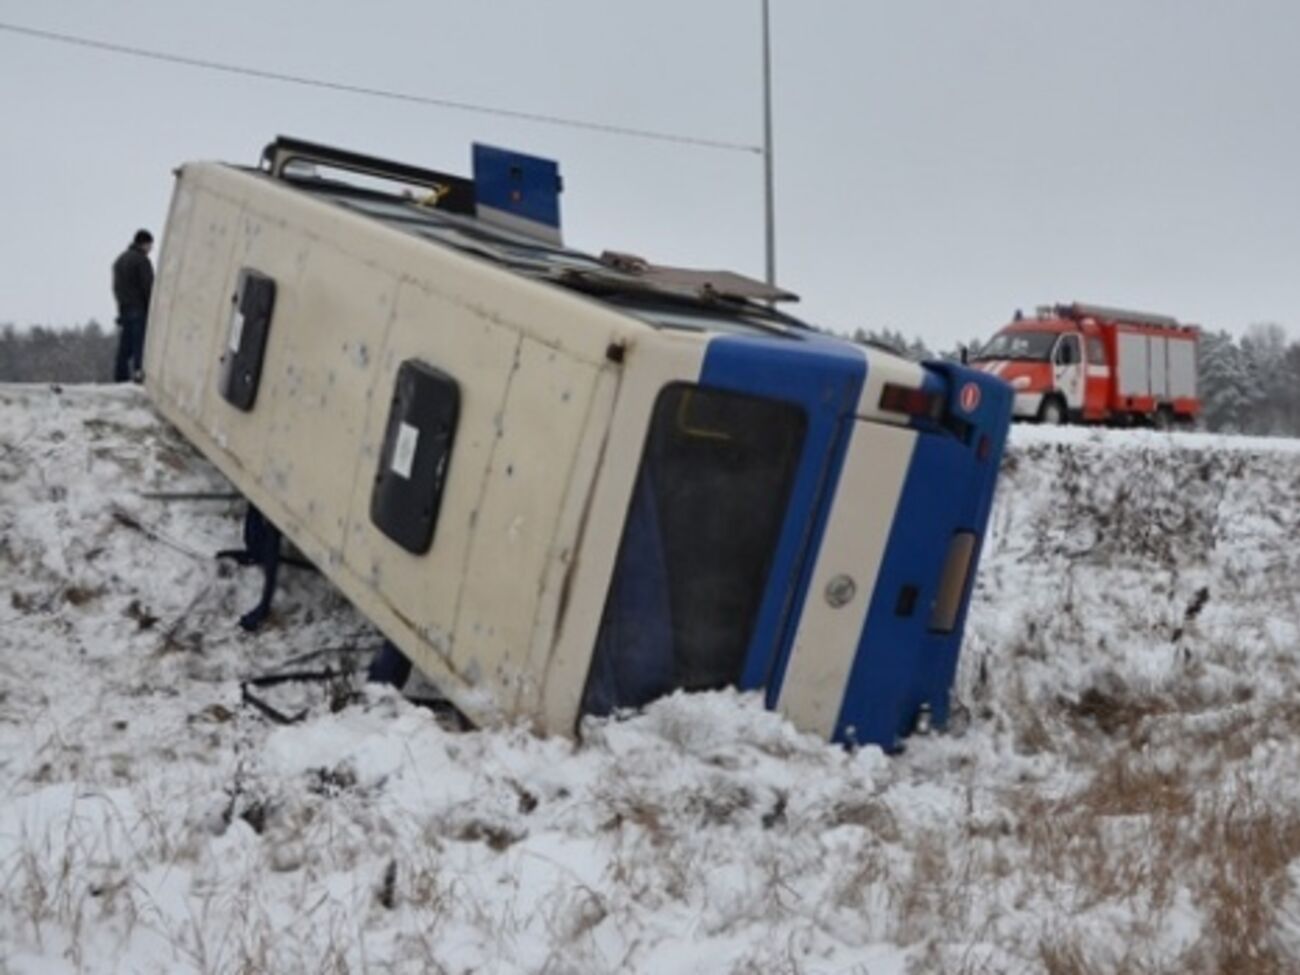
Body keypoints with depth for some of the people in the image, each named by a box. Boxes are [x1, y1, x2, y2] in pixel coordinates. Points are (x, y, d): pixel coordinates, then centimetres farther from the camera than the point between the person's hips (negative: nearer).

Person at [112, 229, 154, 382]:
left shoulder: (120, 259, 18)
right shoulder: (142, 260, -10)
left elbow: (116, 287, 19)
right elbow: (148, 287, -14)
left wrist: (121, 305, 18)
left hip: (124, 309, 8)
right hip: (139, 309, -8)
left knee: (125, 345, 9)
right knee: (141, 343, -10)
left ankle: (121, 377, 9)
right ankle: (139, 372, -17)